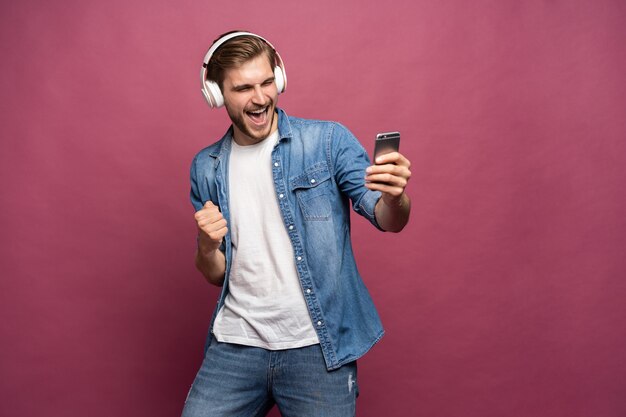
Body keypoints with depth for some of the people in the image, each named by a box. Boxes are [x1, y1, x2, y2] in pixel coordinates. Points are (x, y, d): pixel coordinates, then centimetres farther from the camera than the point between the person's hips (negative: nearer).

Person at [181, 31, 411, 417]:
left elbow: (388, 221, -9)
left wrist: (394, 197, -32)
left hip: (317, 345, -2)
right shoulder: (208, 168, 6)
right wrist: (207, 246, -11)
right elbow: (215, 274, 12)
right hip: (236, 342, 3)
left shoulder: (327, 141, -3)